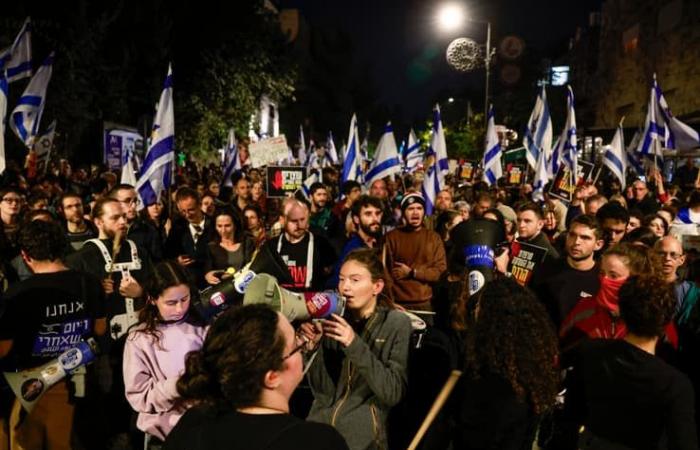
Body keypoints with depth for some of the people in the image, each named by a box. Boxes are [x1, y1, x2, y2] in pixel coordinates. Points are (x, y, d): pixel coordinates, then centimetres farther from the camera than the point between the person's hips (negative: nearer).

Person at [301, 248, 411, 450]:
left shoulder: (396, 323, -5)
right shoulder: (336, 318, 4)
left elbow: (393, 392, -13)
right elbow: (323, 390, 2)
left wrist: (355, 345, -21)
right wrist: (314, 347, -13)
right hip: (318, 428, 3)